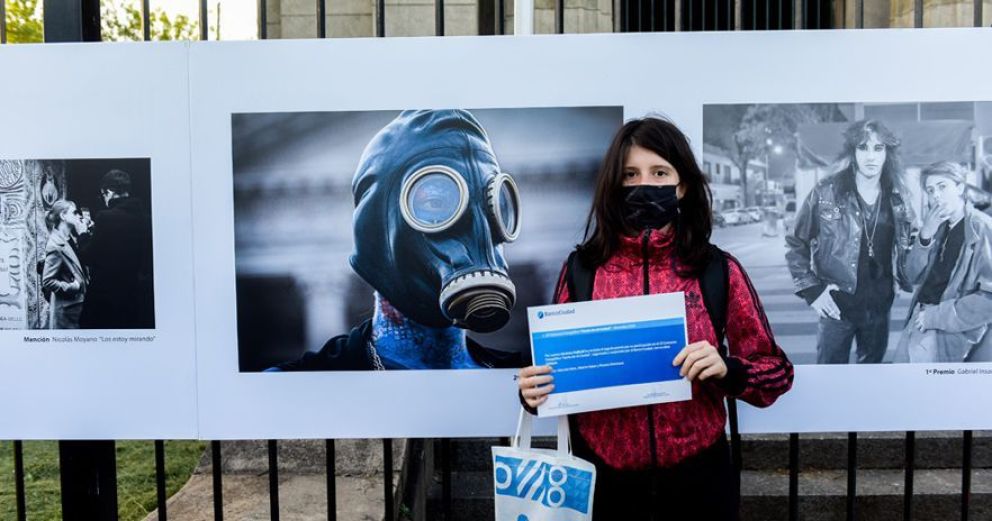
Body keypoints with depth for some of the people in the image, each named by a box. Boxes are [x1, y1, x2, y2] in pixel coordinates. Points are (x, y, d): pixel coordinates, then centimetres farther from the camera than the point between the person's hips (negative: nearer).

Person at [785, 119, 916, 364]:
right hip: (837, 304, -4)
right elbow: (796, 244, -5)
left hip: (880, 305, 4)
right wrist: (811, 289, -11)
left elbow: (905, 248, 17)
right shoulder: (826, 192, -10)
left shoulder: (896, 199, 2)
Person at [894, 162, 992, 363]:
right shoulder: (939, 228, 9)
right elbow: (914, 276, 4)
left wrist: (935, 317, -16)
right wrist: (925, 234, -10)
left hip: (950, 334, -6)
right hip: (920, 322, 6)